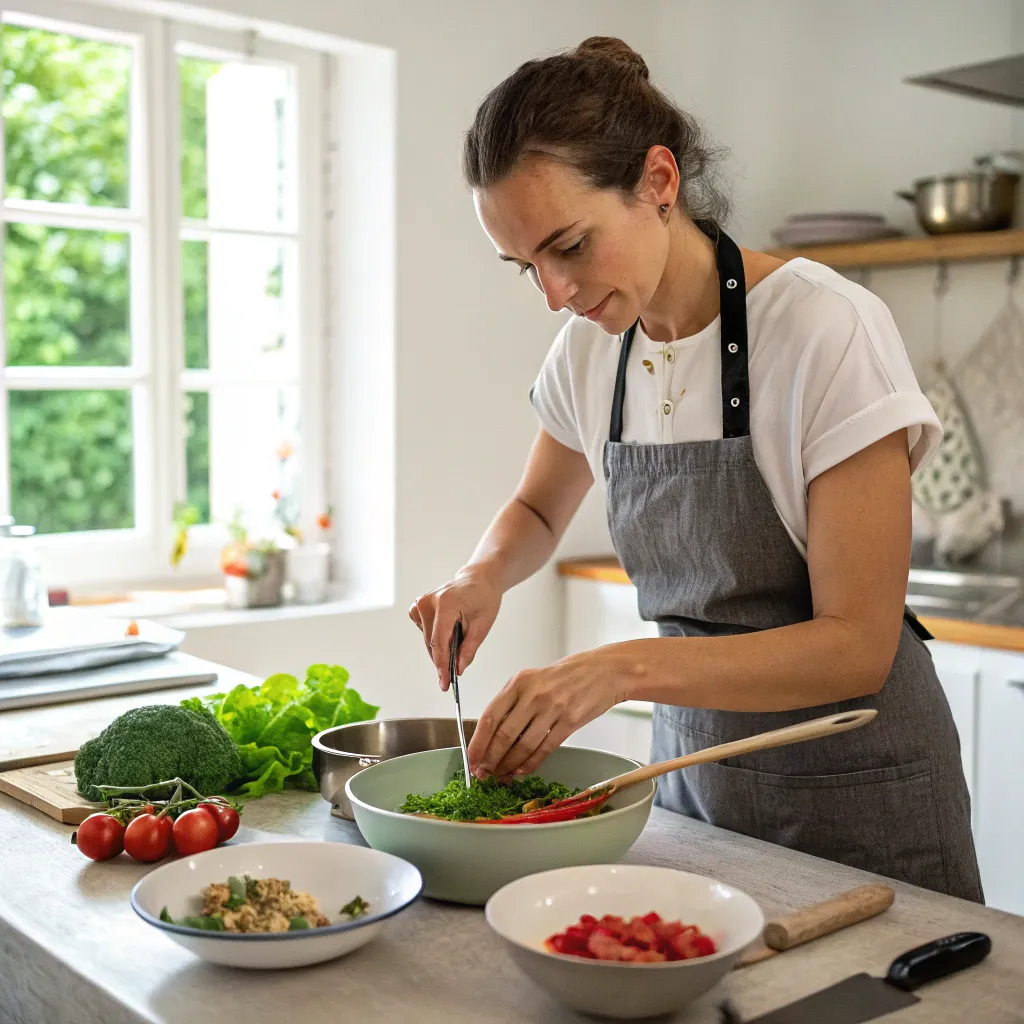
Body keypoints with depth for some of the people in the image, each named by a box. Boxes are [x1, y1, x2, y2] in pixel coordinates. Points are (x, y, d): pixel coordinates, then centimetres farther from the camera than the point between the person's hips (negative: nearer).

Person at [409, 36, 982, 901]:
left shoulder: (828, 329, -22)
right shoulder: (590, 344, -4)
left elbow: (857, 648, -22)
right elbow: (537, 512, 15)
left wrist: (626, 668, -33)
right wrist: (485, 576, -8)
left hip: (851, 799, -5)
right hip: (692, 762, 6)